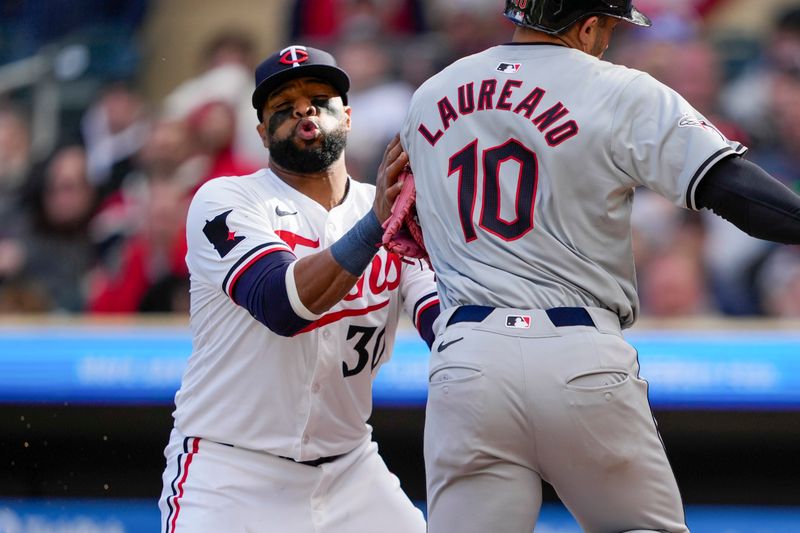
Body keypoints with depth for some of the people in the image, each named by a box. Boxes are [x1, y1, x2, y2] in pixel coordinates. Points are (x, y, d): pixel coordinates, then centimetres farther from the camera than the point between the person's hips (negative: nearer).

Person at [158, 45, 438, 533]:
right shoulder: (225, 201, -8)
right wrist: (375, 222, -35)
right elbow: (283, 304, -26)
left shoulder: (398, 216, 4)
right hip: (228, 469, -4)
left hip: (349, 472, 4)